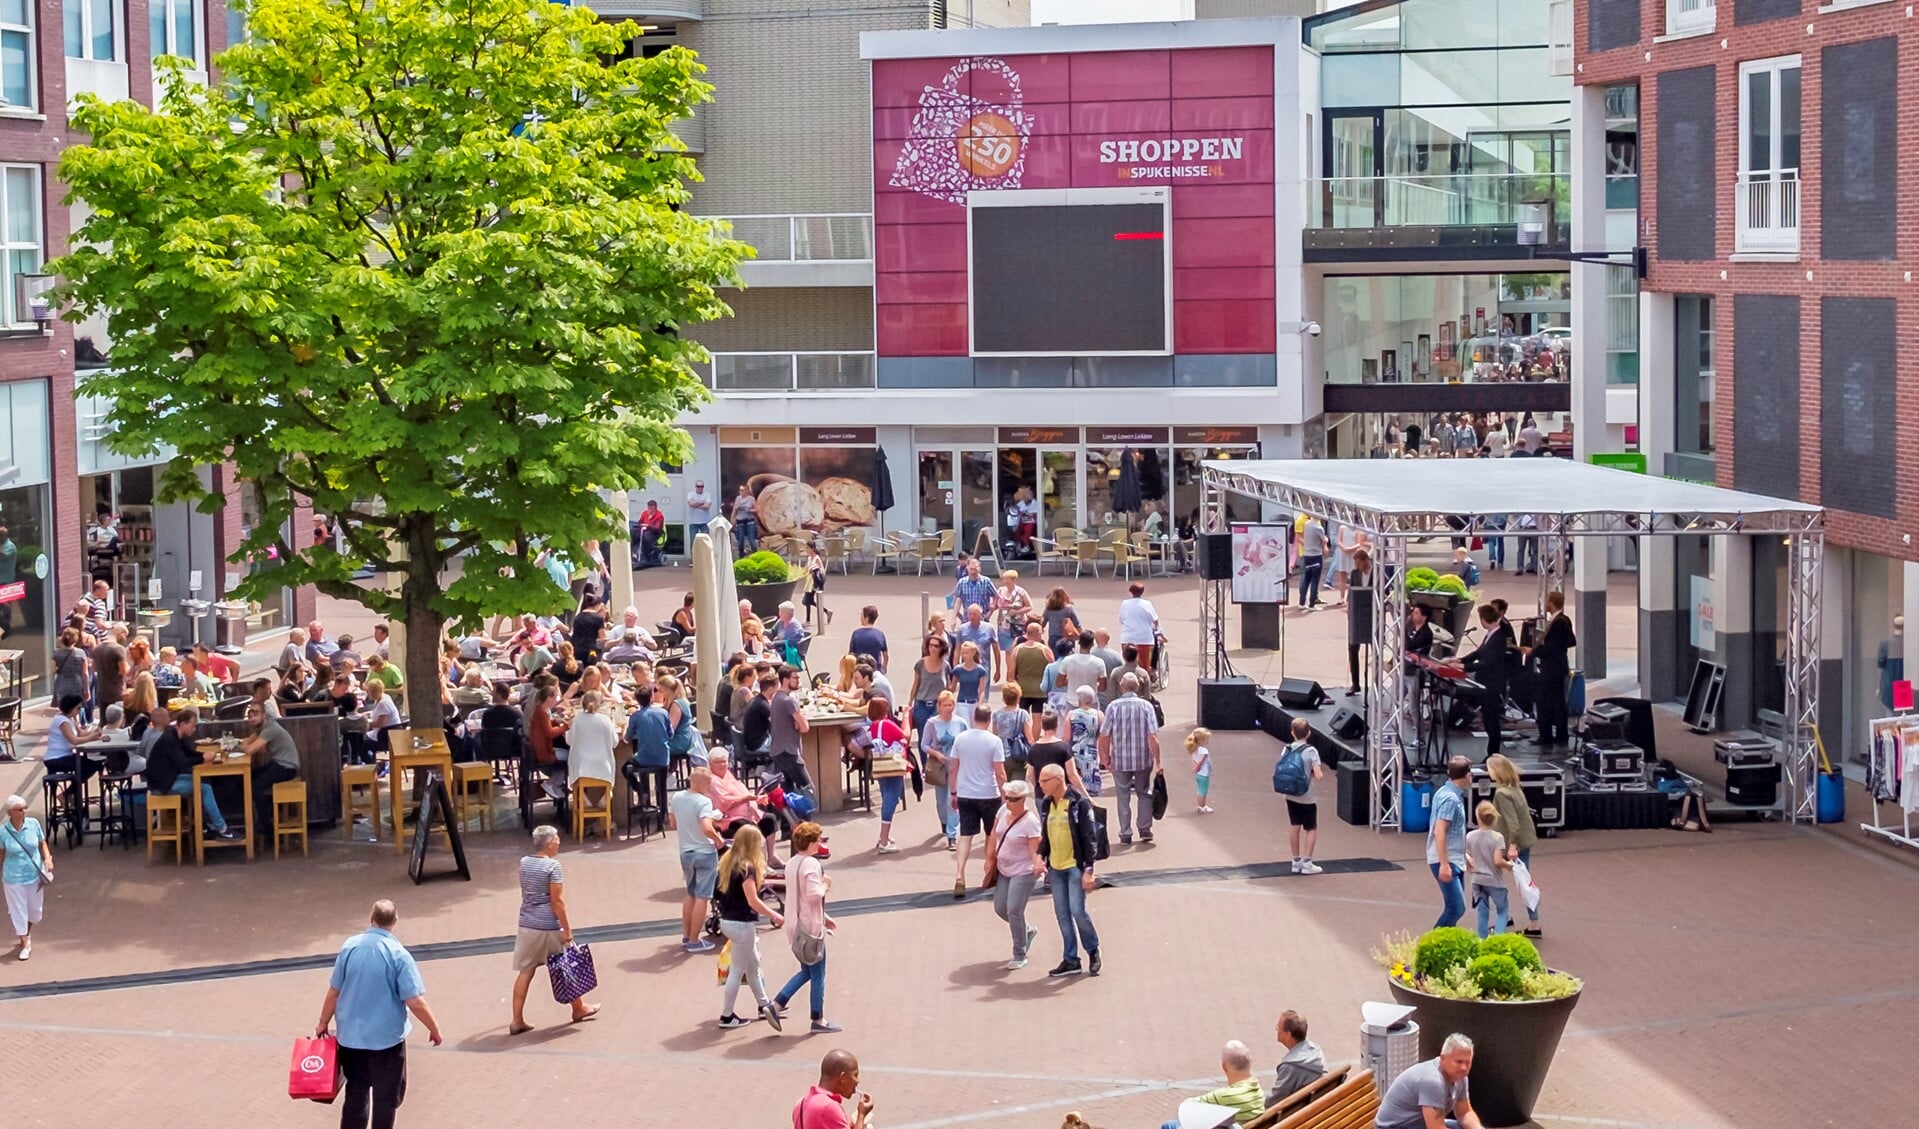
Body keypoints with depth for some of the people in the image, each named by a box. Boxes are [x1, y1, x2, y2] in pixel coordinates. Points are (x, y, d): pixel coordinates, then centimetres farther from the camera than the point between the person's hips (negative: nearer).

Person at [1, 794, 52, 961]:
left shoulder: (33, 823, -11)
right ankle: (25, 944, 22)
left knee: (35, 909, 17)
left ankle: (27, 933, 46)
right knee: (18, 910, 6)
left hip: (35, 874, 3)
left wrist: (47, 858, -15)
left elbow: (42, 843, 3)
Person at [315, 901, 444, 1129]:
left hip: (351, 1035, 4)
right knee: (386, 1097, 11)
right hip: (386, 1038, -4)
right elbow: (415, 1002, -17)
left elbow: (334, 991, 2)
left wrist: (323, 1023, 17)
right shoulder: (398, 954, -16)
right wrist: (434, 1029, -2)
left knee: (355, 1093, 17)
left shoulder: (350, 946, -5)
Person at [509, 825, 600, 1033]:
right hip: (549, 927, -5)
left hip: (527, 925, 5)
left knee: (525, 972, 6)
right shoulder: (553, 866, -15)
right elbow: (557, 901, -17)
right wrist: (567, 929, -12)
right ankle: (579, 1008, 31)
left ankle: (517, 1020, 2)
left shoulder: (524, 863, 4)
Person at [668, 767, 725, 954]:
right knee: (701, 897, 1)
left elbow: (672, 824, 11)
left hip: (685, 852, 7)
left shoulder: (676, 798, 1)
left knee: (690, 894, 21)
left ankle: (686, 936, 27)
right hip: (705, 853, -7)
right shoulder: (703, 802, -20)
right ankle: (694, 941, 3)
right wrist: (718, 840, -16)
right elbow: (707, 828, -32)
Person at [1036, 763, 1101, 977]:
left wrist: (1089, 869, -16)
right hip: (1055, 867, 7)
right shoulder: (1046, 804, 8)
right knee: (1062, 915, 8)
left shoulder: (1079, 803, -12)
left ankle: (1093, 950, 12)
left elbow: (1090, 837, -13)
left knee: (1077, 911, -11)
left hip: (1075, 866, -7)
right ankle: (1071, 960, 16)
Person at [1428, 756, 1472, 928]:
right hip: (1446, 861, -10)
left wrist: (1464, 855, 30)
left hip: (1454, 859, 10)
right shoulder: (1450, 798, -18)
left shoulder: (1447, 793, 13)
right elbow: (1439, 832, -24)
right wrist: (1444, 864, -27)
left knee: (1455, 907, 11)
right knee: (1456, 908, -14)